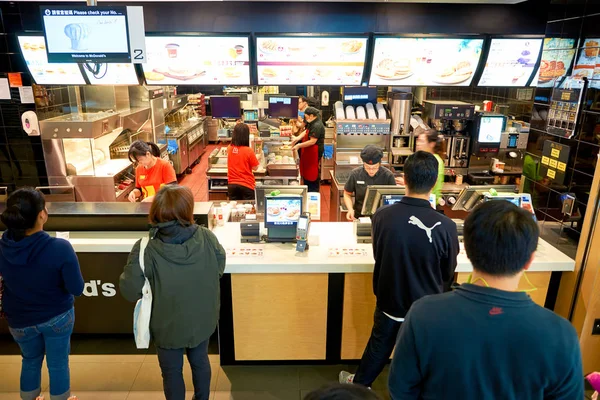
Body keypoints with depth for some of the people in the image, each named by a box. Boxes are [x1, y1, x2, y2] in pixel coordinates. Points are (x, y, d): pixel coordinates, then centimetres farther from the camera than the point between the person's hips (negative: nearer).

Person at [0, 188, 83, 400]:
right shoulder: (60, 248, -31)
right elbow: (77, 289, -23)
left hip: (20, 320, 3)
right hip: (57, 317, -3)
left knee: (30, 361, 29)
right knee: (58, 364, 18)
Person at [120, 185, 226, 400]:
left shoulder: (147, 250, -28)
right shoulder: (208, 238, -20)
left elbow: (130, 291, -19)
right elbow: (219, 269, -3)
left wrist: (135, 259, -3)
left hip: (169, 326, -3)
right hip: (202, 320, 3)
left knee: (172, 372, 23)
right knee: (200, 361, 29)